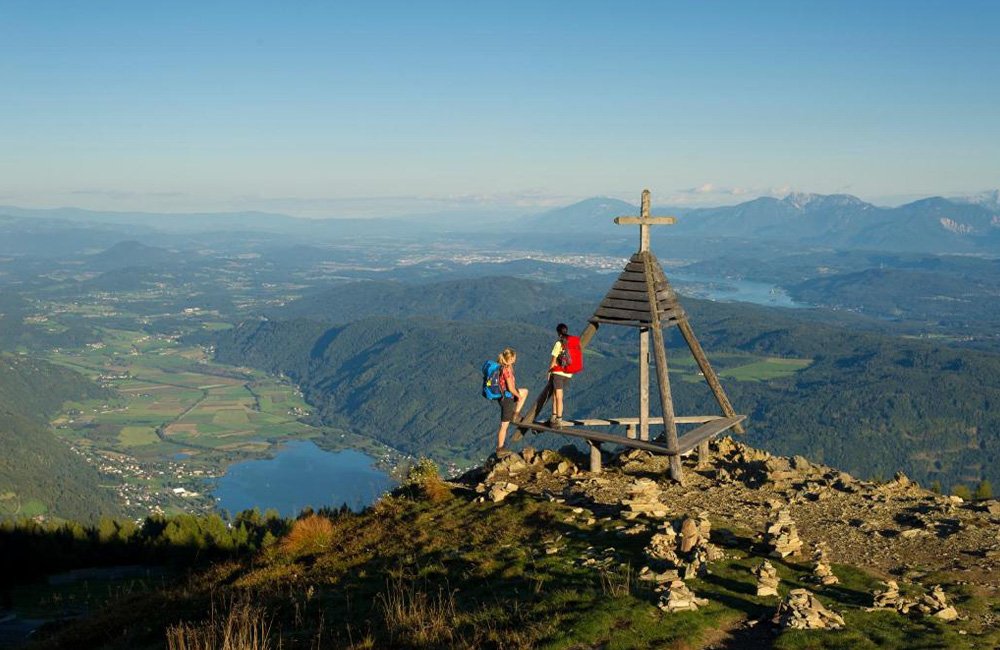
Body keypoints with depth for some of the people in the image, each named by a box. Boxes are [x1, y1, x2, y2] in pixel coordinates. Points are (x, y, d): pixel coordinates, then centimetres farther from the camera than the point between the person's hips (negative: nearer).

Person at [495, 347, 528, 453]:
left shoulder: (502, 367, 2)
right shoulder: (507, 370, -25)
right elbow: (511, 388, -24)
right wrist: (519, 396, -6)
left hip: (503, 395, 9)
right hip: (507, 398, -9)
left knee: (525, 392, 27)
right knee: (504, 426, 3)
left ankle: (516, 413, 25)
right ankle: (500, 448, 12)